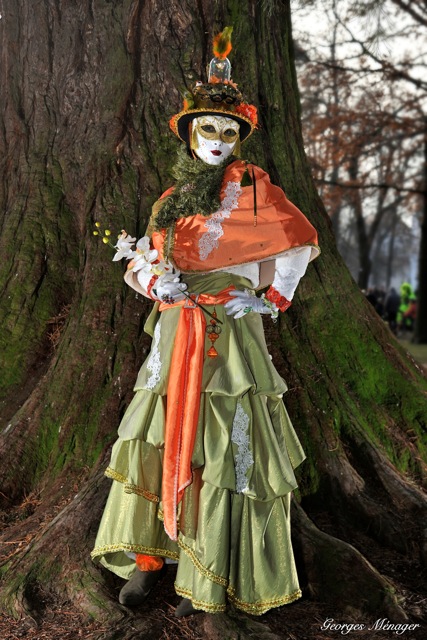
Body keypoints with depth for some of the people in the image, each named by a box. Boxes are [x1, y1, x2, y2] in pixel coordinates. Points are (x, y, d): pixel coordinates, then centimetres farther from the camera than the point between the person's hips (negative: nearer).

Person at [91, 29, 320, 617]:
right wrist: (156, 279, -4)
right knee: (152, 437, 2)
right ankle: (148, 556, 15)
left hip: (228, 331, -5)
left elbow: (302, 239, 1)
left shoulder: (251, 185, 2)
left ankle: (208, 579, 5)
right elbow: (141, 259, 18)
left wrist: (272, 299, -4)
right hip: (175, 333, 6)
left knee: (221, 448, -4)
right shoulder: (172, 198, 18)